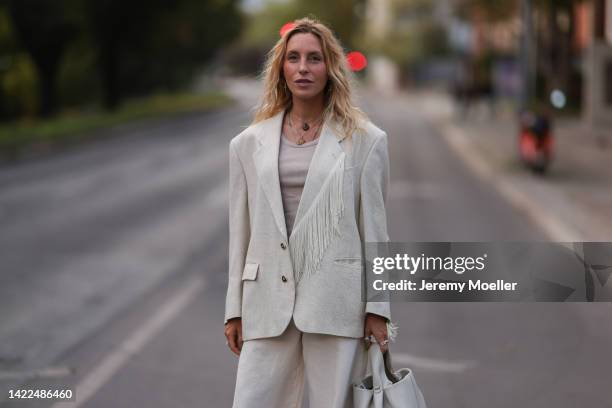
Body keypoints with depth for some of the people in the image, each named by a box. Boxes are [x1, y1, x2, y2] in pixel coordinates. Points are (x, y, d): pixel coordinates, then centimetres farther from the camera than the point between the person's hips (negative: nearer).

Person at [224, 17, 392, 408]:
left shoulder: (365, 140, 2)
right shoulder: (249, 143, 10)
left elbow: (374, 228, 2)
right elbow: (240, 230, 12)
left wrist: (377, 309, -1)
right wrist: (235, 310, 10)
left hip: (336, 300, -2)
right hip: (268, 301, 2)